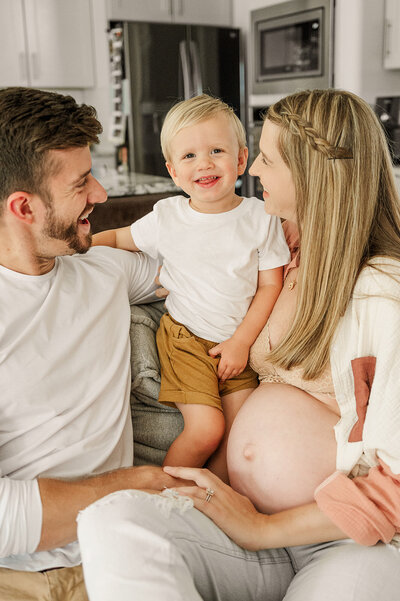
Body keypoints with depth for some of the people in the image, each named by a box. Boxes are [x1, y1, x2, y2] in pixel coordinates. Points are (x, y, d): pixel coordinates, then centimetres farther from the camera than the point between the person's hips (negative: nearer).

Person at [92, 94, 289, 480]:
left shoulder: (260, 217, -5)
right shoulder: (166, 217, -5)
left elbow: (271, 285, -4)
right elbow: (119, 238, 11)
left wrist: (241, 341, -10)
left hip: (238, 340, 2)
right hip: (184, 337, -2)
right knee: (206, 428, -13)